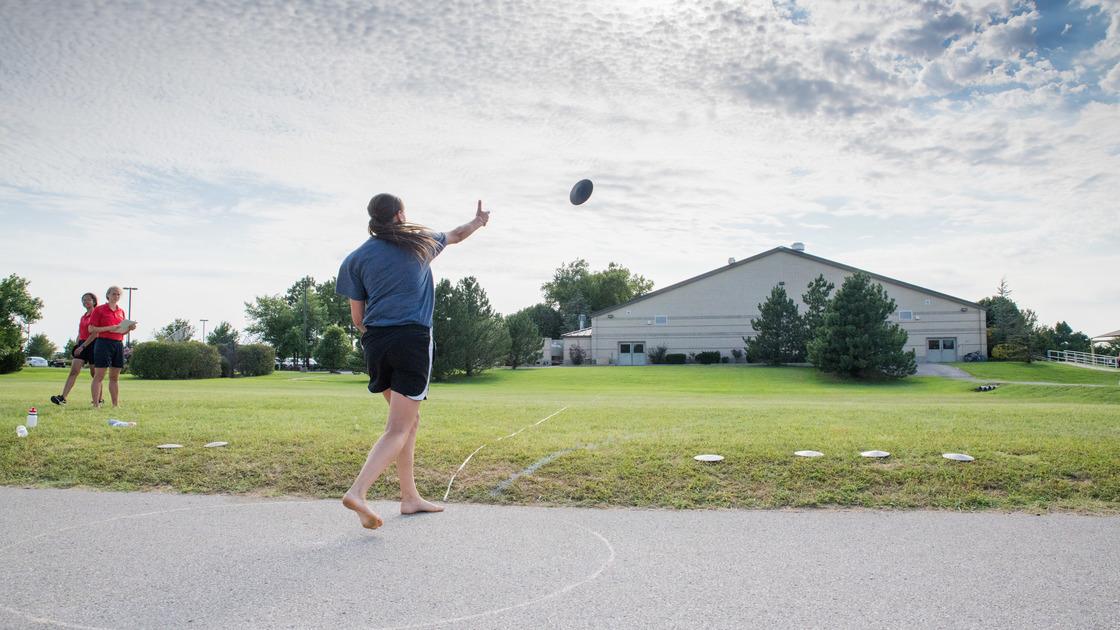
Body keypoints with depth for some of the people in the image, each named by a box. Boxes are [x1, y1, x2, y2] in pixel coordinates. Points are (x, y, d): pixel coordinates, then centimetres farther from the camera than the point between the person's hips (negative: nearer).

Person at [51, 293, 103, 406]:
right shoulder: (83, 317, 18)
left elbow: (95, 333, -15)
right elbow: (80, 334, 23)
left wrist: (83, 346, -20)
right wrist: (76, 348, 18)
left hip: (92, 344, -6)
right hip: (81, 345, 6)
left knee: (94, 373, 2)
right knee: (73, 371, -8)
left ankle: (99, 398, 14)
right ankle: (63, 398, -17)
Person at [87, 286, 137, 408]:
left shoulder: (121, 311, 17)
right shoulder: (99, 309, 1)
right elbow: (91, 329, -4)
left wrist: (130, 328, 2)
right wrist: (109, 328, -16)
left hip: (118, 344, 6)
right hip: (104, 342, -6)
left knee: (115, 377, 9)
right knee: (99, 376, -6)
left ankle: (116, 404, 13)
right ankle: (96, 404, -6)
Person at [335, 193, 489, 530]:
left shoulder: (356, 258, 9)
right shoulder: (422, 241, 10)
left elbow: (358, 318, 8)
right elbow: (456, 235, 31)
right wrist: (478, 222, 51)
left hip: (375, 342, 4)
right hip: (412, 340, -3)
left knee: (409, 418, 18)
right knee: (399, 429, -6)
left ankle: (410, 497, 22)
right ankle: (357, 491, -23)